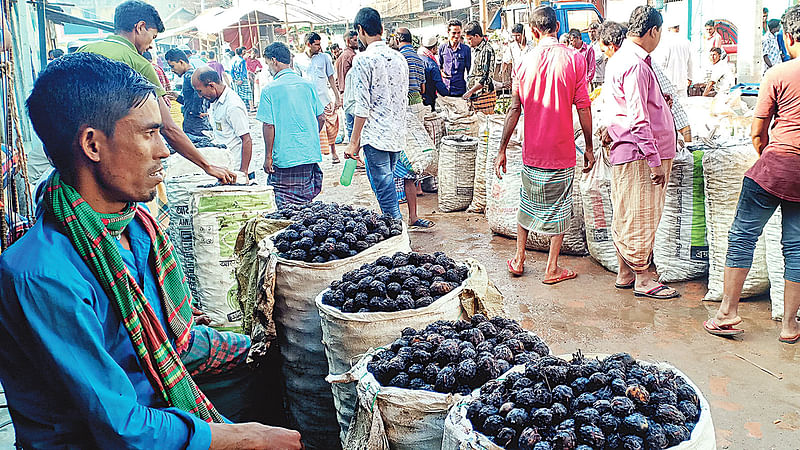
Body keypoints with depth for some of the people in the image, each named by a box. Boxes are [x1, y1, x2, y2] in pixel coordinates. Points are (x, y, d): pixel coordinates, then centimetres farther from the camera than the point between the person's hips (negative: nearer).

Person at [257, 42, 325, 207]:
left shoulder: (270, 89, -10)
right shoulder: (308, 85, 4)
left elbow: (269, 125, -12)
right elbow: (321, 118, 8)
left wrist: (268, 156, -5)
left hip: (284, 156, -5)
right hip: (310, 155, 5)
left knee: (285, 207, 5)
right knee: (305, 204, 15)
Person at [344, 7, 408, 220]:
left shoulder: (363, 59, -11)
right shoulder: (399, 58, 10)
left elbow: (363, 106, -14)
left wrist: (354, 142, -9)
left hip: (375, 136, -7)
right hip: (398, 135, 7)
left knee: (385, 192, -1)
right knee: (386, 184, 19)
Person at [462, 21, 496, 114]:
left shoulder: (487, 50, -13)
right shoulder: (474, 49, 15)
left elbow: (486, 77, -18)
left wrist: (470, 91, -18)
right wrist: (470, 92, 16)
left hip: (484, 94, -8)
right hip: (473, 94, 8)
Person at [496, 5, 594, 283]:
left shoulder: (525, 62, -1)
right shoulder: (575, 59, -8)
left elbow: (514, 109, 0)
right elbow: (583, 108, -8)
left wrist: (502, 150, 6)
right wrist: (589, 149, 2)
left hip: (532, 151, 3)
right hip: (562, 151, -2)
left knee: (528, 203, 19)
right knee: (560, 207, 9)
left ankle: (518, 260, 26)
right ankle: (552, 269, 14)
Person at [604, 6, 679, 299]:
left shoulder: (619, 60, 15)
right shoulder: (636, 65, -17)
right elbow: (639, 119, -21)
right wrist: (654, 160, -20)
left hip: (626, 152, 10)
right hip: (640, 154, -10)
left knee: (626, 218, 14)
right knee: (640, 218, -2)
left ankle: (625, 274, 23)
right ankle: (642, 280, 7)